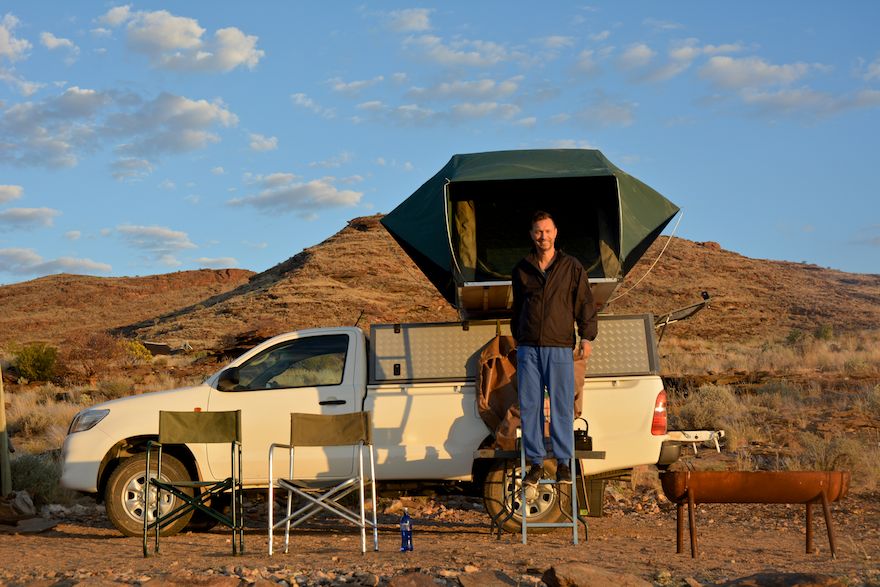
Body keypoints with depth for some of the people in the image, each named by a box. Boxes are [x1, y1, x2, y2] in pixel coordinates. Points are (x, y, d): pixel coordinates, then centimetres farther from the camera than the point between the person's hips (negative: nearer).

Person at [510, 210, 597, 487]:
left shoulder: (572, 267, 4)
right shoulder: (521, 269, 12)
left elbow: (585, 303, 4)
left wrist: (587, 337, -4)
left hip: (559, 347, -2)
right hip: (528, 349, 2)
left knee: (561, 407, -1)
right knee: (529, 406, 2)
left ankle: (563, 463, 8)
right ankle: (535, 463, 10)